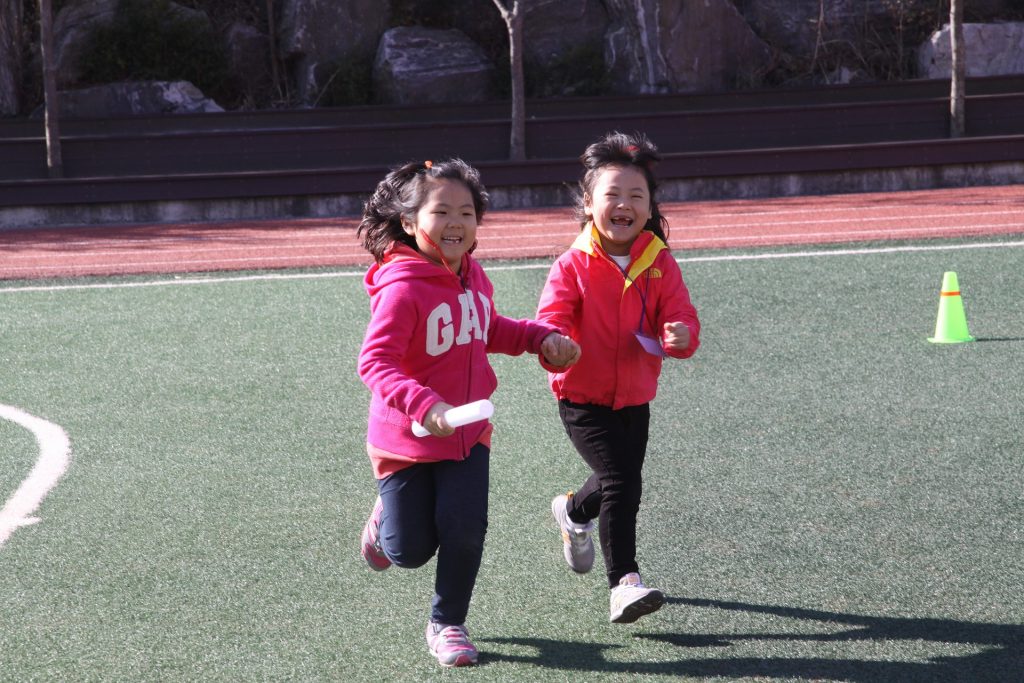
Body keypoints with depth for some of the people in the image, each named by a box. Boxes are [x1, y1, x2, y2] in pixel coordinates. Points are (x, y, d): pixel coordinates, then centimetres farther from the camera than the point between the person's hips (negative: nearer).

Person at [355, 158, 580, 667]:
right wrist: (423, 404, -44)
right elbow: (374, 362, -31)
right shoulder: (402, 290, -24)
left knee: (465, 529, -8)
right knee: (411, 551, 5)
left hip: (468, 434, 5)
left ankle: (447, 624, 15)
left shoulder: (472, 277, 1)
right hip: (407, 441, -5)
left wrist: (541, 337, 6)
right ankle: (385, 521, 42)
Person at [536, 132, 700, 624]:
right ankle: (624, 583, -15)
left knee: (620, 481, 20)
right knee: (621, 482, -18)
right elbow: (552, 319, -16)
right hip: (583, 398, -5)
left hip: (635, 397, 5)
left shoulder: (659, 264, -3)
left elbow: (679, 318, -5)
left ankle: (574, 512, 54)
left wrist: (680, 335, -30)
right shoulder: (573, 265, -11)